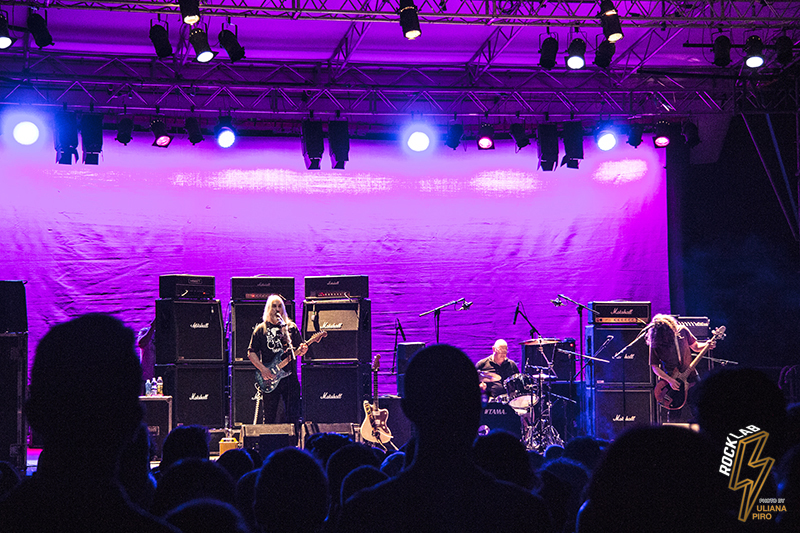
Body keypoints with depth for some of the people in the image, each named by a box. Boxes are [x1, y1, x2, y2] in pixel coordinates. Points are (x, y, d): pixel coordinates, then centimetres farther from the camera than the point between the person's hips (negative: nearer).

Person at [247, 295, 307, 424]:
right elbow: (251, 353, 4)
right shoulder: (261, 329, 7)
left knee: (293, 416, -2)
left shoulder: (291, 327, 11)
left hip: (290, 376, 1)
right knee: (269, 417, 1)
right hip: (269, 379, -1)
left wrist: (301, 350, -12)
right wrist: (263, 369, -9)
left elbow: (297, 352, 12)